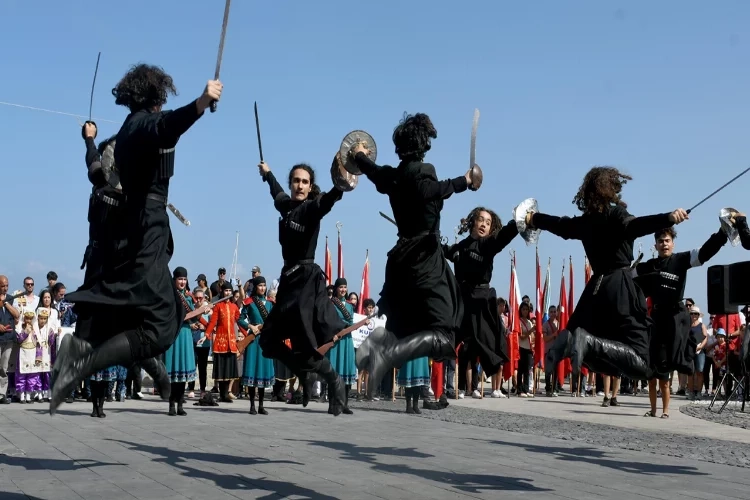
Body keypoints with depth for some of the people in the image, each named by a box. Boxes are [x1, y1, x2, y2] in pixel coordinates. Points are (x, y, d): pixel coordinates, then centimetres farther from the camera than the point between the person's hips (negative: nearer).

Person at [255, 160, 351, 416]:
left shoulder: (312, 208, -9)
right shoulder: (286, 205, 10)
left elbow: (328, 200, -33)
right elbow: (277, 192, 34)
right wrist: (267, 173, 52)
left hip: (307, 278, -8)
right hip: (289, 277, 8)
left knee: (305, 343, -12)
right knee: (269, 339, 10)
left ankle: (336, 384, 4)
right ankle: (305, 377, 24)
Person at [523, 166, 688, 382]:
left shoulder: (584, 221, 15)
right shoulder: (615, 213, -4)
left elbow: (559, 224, 33)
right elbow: (632, 226, -26)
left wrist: (533, 218, 54)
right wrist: (669, 218, -41)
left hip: (597, 286, 7)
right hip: (620, 287, -7)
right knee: (641, 363, -12)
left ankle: (569, 340, -7)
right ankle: (589, 342, -30)